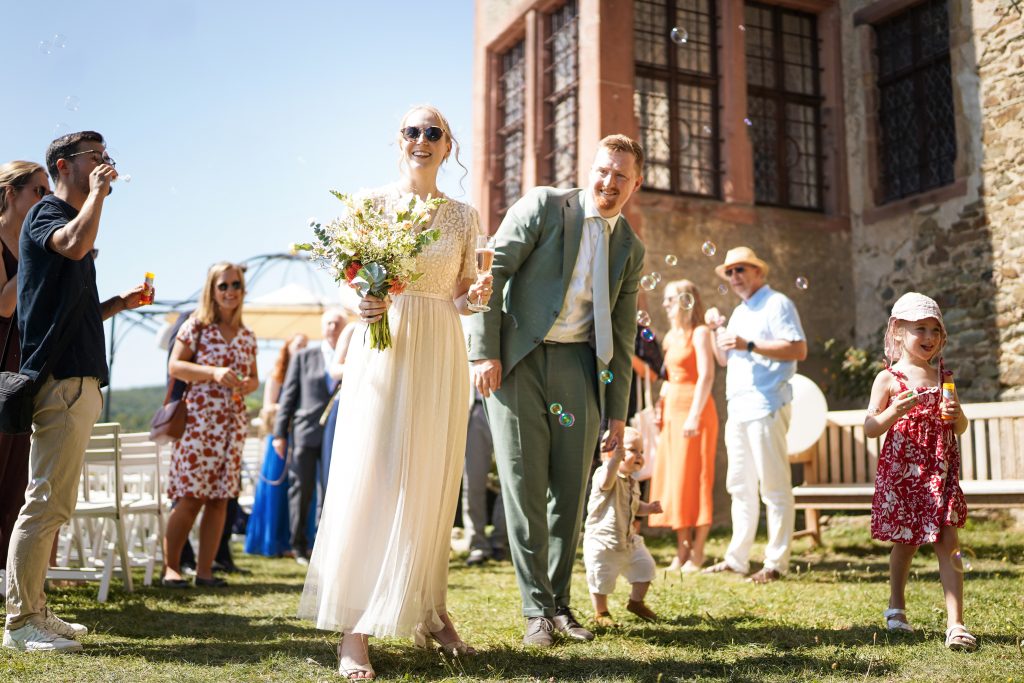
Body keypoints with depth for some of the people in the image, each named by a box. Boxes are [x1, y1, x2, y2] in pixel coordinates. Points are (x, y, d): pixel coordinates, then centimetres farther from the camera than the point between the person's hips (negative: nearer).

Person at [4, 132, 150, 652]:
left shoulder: (72, 220, 23)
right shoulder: (47, 212, -3)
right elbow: (75, 244, -28)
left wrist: (120, 304, 15)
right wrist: (98, 192, -14)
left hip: (78, 379, 10)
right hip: (61, 378, -10)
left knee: (53, 504, 12)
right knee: (46, 503, -9)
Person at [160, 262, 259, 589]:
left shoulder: (247, 336, 14)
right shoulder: (196, 325, 0)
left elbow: (253, 378, 19)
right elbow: (174, 366, -6)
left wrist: (248, 385, -4)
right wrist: (214, 372, -17)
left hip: (233, 423, 5)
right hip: (198, 419, -5)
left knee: (219, 498, 4)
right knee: (190, 497, -7)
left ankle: (204, 569, 11)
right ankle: (170, 567, 4)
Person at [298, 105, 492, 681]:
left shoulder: (465, 217, 11)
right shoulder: (371, 204, 5)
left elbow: (461, 297, 13)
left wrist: (477, 295, -8)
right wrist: (362, 304, -16)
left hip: (440, 358, 2)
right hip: (381, 350, -2)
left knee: (431, 485, 5)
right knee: (369, 481, -7)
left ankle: (428, 611, 19)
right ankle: (354, 631, -4)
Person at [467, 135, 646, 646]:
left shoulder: (630, 249, 13)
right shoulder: (544, 206, -1)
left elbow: (622, 336, 16)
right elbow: (491, 271, -6)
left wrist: (617, 411, 13)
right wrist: (484, 351, -13)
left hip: (578, 366, 4)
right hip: (517, 360, -4)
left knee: (570, 490, 5)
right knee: (524, 487, -2)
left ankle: (560, 603, 21)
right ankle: (536, 609, 9)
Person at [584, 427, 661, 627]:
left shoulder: (633, 483, 8)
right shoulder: (604, 475, -21)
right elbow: (606, 482, -47)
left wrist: (647, 508, 4)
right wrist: (617, 457, -62)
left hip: (629, 540, 8)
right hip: (601, 542, -8)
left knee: (645, 567, 11)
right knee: (602, 579, 0)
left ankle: (636, 602, 34)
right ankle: (601, 613, 25)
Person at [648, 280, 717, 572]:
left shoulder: (699, 333, -5)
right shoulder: (671, 337, 18)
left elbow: (706, 375, -14)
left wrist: (694, 415, -20)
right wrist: (660, 408, 10)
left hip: (693, 410, -8)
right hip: (671, 411, 8)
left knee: (694, 479, -6)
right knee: (672, 480, 5)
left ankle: (697, 553, -1)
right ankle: (681, 550, 10)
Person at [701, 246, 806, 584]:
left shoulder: (776, 303, -3)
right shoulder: (739, 312, 22)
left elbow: (799, 349, -14)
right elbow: (723, 360, 24)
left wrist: (749, 345, -17)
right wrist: (717, 329, 8)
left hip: (765, 406, -9)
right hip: (738, 407, 9)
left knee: (774, 486, -6)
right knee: (740, 486, 11)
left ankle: (776, 563, -2)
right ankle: (736, 558, 17)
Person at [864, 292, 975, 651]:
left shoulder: (944, 377, 8)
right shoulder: (888, 379, -2)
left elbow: (961, 429, 15)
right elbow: (870, 429, -5)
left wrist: (957, 415, -7)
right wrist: (894, 412, -23)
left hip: (940, 472, 2)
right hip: (901, 471, -2)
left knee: (947, 541, -7)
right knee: (904, 541, 10)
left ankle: (955, 623, -6)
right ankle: (896, 608, 32)